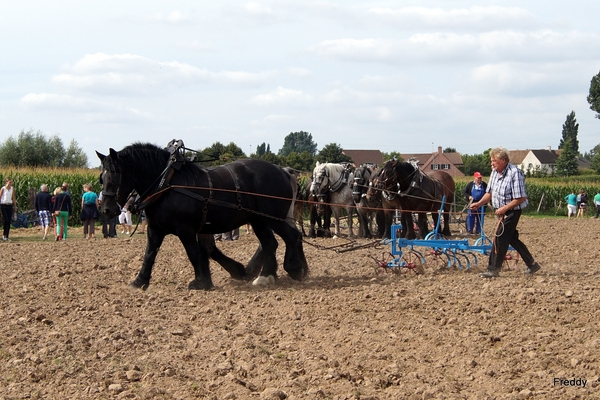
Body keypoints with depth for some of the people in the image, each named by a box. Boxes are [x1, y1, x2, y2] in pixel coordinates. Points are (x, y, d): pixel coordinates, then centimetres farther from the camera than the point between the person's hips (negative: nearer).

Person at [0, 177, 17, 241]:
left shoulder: (12, 189, 8)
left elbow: (14, 198, 15)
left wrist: (15, 206, 14)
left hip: (10, 205, 4)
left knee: (9, 221, 2)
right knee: (6, 220, -14)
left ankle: (7, 237, 7)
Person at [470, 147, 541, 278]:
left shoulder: (515, 173, -21)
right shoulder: (495, 172, 5)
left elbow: (521, 198, -21)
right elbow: (489, 192, 12)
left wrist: (504, 208, -24)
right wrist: (479, 203, -3)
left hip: (512, 212, -9)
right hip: (502, 211, 9)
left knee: (500, 238, -8)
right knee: (512, 238, 14)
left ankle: (493, 269, -3)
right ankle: (532, 264, 25)